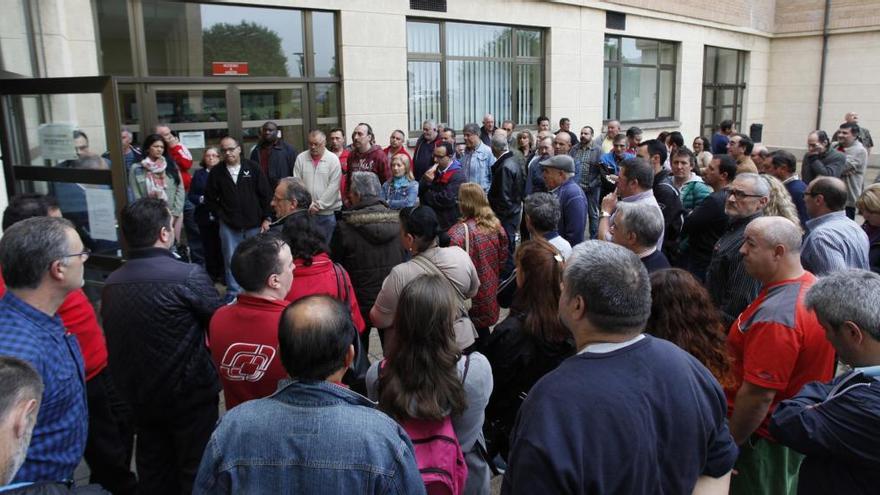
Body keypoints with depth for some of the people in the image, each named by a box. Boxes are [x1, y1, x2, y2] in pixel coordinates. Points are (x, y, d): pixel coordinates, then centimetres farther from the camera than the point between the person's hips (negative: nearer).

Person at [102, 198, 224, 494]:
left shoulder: (111, 283, -2)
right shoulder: (188, 276, -22)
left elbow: (115, 341, 8)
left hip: (138, 395, 6)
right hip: (189, 394, -6)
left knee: (153, 468, 21)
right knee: (196, 469, 12)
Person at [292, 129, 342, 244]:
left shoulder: (333, 159, -2)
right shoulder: (301, 158, 5)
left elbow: (333, 186, -7)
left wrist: (319, 205, -11)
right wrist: (308, 204, -8)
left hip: (328, 211, -2)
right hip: (306, 212, 2)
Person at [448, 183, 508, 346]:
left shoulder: (458, 232, -25)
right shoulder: (496, 226, -3)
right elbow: (503, 260, 7)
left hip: (469, 303, -6)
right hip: (490, 300, 6)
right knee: (482, 334, 23)